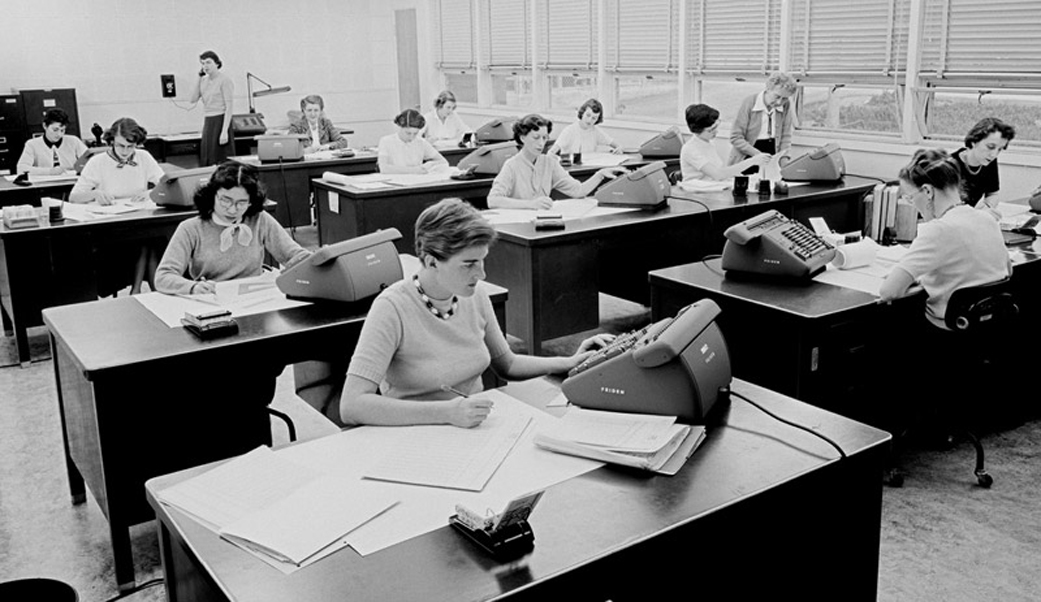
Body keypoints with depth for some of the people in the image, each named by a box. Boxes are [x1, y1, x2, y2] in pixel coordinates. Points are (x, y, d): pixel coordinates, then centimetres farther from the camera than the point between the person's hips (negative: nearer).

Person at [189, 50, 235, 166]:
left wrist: (224, 131, -19)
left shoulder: (224, 80, -8)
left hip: (221, 121, -7)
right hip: (207, 122, 7)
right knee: (206, 160, 6)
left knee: (222, 162, -6)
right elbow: (193, 99, 3)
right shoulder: (203, 81, 11)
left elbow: (229, 107, -12)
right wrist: (199, 78, 1)